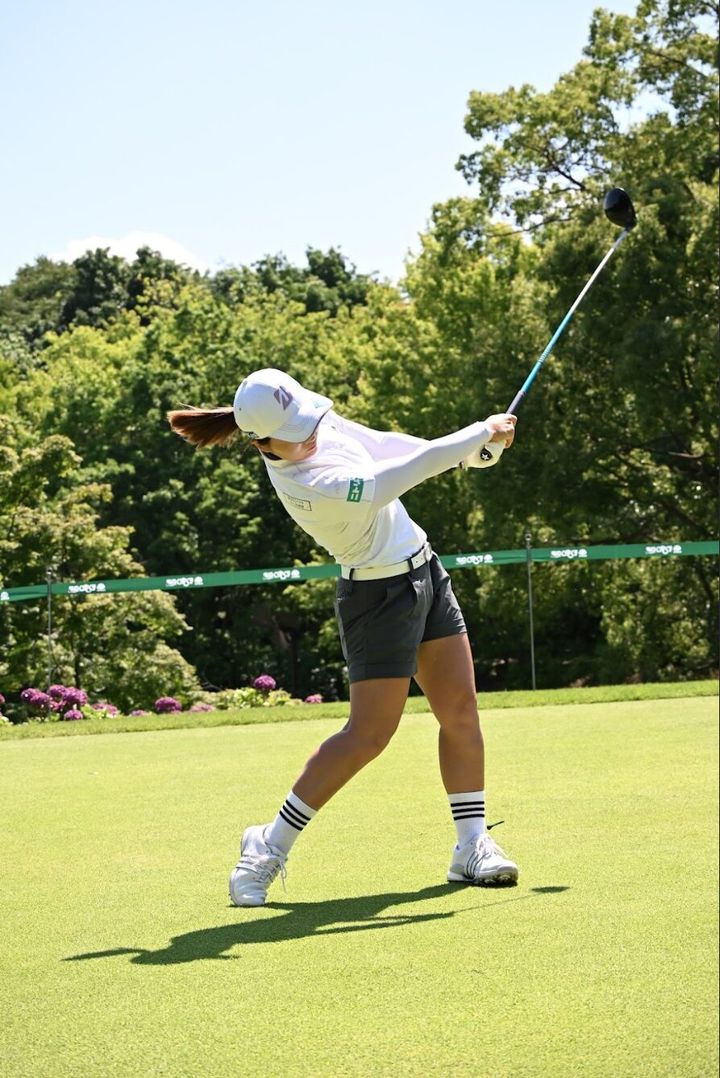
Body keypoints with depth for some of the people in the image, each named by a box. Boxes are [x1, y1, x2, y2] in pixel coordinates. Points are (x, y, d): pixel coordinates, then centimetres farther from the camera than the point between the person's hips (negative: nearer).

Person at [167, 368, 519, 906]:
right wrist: (481, 433, -21)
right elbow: (395, 478, -29)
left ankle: (473, 847, 14)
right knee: (368, 734, -6)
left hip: (424, 572, 8)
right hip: (380, 594, -8)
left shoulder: (321, 426, -5)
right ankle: (269, 848, 5)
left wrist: (474, 449, 0)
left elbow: (387, 445, 9)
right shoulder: (307, 485, -29)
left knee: (462, 711, 5)